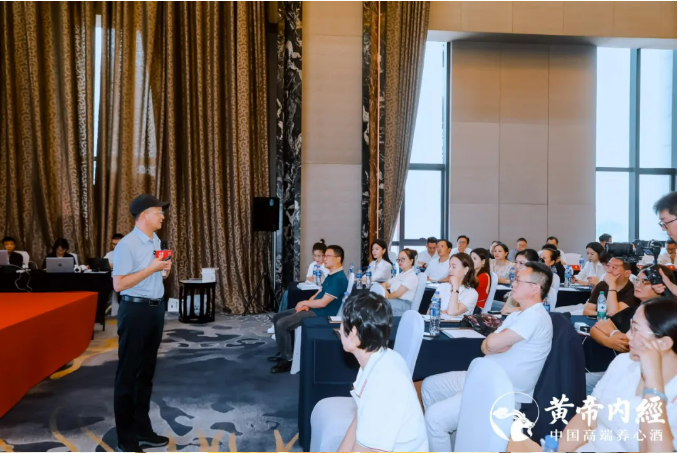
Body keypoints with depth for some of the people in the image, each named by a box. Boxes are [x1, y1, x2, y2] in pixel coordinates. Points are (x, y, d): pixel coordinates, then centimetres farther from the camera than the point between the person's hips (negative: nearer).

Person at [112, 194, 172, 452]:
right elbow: (119, 284, -21)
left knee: (146, 372, 15)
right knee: (128, 374, 3)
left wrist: (165, 269, 0)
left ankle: (142, 430, 28)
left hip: (156, 308, 8)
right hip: (135, 310, -8)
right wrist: (152, 268, -20)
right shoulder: (127, 245, -15)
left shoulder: (156, 242, 11)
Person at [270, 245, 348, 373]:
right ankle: (283, 352, 20)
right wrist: (307, 304, -3)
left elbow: (323, 302, -23)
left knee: (281, 324, -21)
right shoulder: (330, 275, 14)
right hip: (312, 309, 11)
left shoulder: (339, 279, -20)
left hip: (320, 315, -11)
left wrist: (304, 303, -8)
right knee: (277, 317, 10)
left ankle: (288, 360, -7)